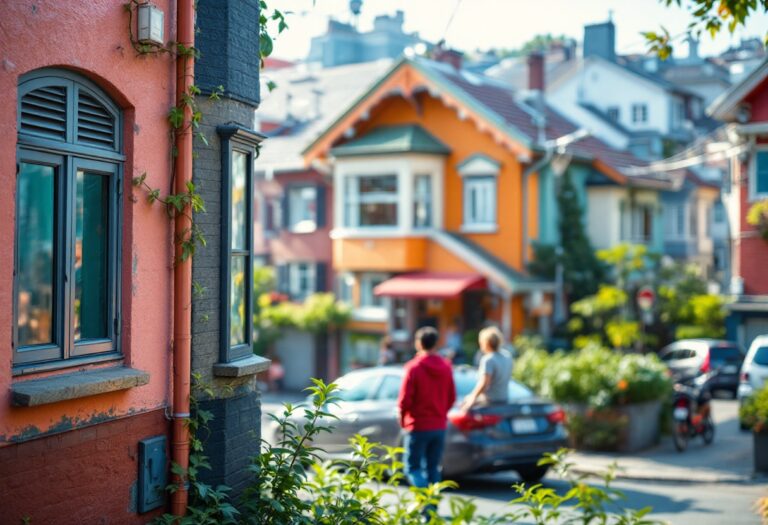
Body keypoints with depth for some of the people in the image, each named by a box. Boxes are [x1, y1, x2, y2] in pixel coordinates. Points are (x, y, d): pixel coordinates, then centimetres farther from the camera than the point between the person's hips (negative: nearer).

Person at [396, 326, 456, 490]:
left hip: (418, 426, -5)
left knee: (413, 468, 2)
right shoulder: (446, 367, 3)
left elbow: (405, 399, -13)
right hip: (439, 426, 5)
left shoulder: (414, 367, -13)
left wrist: (403, 418, 5)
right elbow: (452, 398, 7)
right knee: (433, 468, 14)